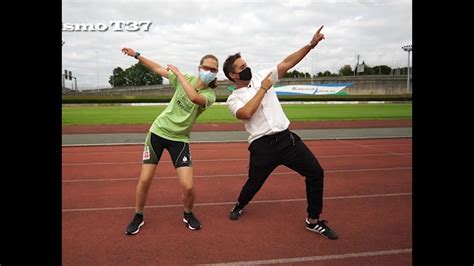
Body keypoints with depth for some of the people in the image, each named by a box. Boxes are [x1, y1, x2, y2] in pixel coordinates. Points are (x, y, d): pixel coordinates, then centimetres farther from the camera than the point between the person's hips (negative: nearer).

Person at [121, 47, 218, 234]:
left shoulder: (210, 95, -13)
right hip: (158, 131, 2)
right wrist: (136, 55, 9)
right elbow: (158, 68, 8)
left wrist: (178, 73, -26)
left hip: (179, 139, -2)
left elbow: (194, 97, -36)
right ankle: (138, 217, 25)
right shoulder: (186, 78, -4)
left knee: (188, 186, -12)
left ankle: (188, 215, 20)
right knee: (145, 180, 1)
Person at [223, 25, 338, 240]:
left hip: (286, 138, 4)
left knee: (315, 172, -4)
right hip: (262, 145, -3)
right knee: (254, 183, 6)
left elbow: (287, 63, 3)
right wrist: (263, 89, -13)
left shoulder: (261, 77, 11)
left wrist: (311, 44, -6)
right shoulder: (233, 99, 1)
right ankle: (240, 205, 43)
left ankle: (313, 221, 10)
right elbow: (246, 113, -21)